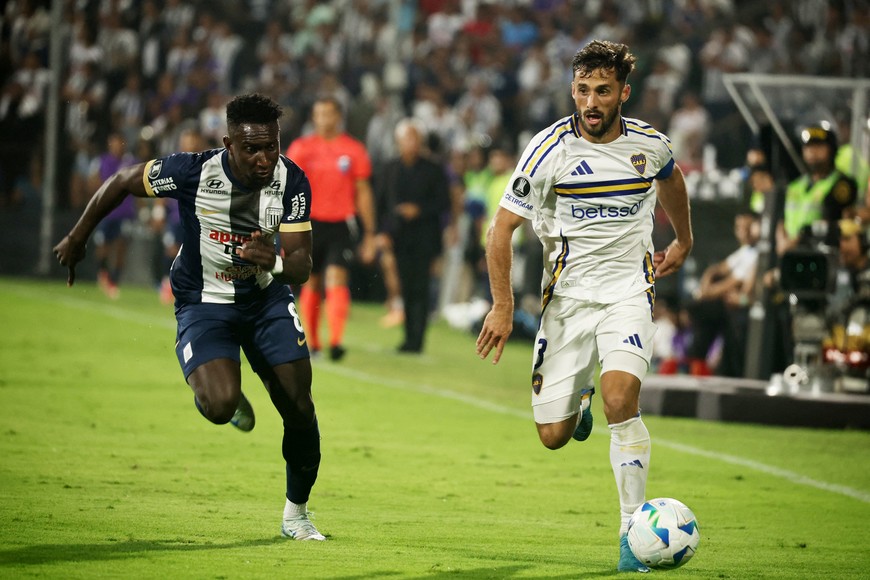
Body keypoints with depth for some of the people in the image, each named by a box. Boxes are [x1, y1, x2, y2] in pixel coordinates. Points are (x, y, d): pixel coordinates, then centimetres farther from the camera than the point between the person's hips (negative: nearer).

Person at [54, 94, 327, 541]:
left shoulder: (292, 181, -19)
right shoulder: (193, 172, -26)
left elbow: (301, 265, -18)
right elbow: (121, 182, -8)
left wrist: (276, 263, -43)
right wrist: (77, 239, 4)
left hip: (266, 295, 3)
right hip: (203, 303, -3)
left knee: (299, 408, -1)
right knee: (219, 407, -27)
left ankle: (296, 514, 23)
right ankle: (231, 396, 15)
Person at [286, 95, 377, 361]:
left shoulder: (354, 150, 4)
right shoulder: (301, 148, 4)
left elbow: (363, 193, 9)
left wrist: (369, 234, 9)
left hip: (341, 225, -1)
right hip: (310, 223, 1)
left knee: (336, 279, -17)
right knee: (311, 284, 8)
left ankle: (335, 341, -24)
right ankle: (312, 343, 21)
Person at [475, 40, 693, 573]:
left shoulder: (650, 144, -3)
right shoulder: (552, 149, -12)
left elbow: (671, 180, 23)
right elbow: (503, 227, -6)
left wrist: (684, 242, 35)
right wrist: (503, 306, -9)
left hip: (629, 290, 0)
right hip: (568, 295, 0)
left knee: (620, 398, -26)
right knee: (553, 436, 1)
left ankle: (633, 530, -18)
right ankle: (578, 402, 40)